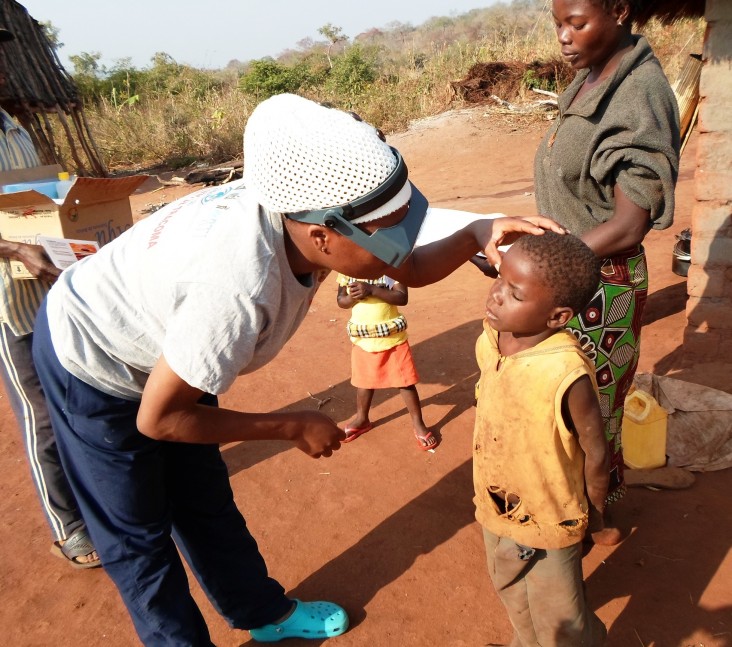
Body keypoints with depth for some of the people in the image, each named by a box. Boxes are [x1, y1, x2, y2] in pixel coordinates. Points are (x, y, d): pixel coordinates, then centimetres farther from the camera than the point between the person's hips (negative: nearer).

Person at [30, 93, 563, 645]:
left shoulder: (301, 208, -21)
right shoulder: (241, 289, -43)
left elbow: (411, 269, -7)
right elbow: (157, 419, -29)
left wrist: (477, 235, -26)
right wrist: (292, 427, -22)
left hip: (165, 350, 7)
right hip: (89, 365, -7)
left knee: (205, 501, 20)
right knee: (138, 540, 9)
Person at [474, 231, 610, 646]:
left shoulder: (567, 373, -34)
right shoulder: (490, 339, -14)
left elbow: (596, 454, -20)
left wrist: (593, 517, -3)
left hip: (548, 521, -7)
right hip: (497, 508, 7)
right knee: (512, 595, 31)